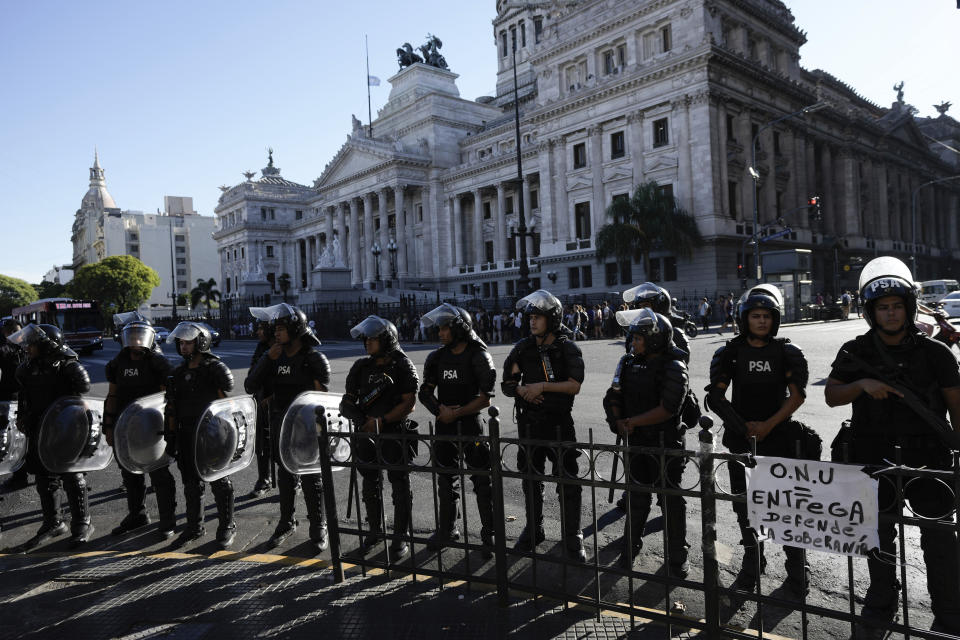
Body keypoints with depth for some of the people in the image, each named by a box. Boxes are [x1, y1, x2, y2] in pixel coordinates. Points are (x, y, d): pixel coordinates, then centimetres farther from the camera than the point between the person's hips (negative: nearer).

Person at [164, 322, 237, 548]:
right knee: (191, 483, 13)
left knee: (219, 482, 3)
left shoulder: (216, 368, -9)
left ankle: (227, 527, 16)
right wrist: (170, 435, 11)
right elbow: (172, 407, 14)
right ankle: (195, 527, 27)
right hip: (187, 434, 6)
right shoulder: (179, 372, 11)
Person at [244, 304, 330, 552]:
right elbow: (251, 387, -2)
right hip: (281, 429, 5)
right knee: (285, 478, 16)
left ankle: (318, 529, 17)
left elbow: (319, 396, -9)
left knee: (311, 479, 4)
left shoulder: (314, 358, -10)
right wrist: (268, 359, -12)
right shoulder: (274, 356, 5)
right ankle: (286, 524, 32)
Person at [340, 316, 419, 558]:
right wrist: (359, 417, -9)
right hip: (368, 435, 5)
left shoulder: (403, 367, -7)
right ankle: (375, 530, 34)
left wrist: (382, 421, -19)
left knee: (400, 487, 4)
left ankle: (400, 536, 18)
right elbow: (349, 400, 10)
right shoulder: (361, 367, 7)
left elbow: (409, 403, -12)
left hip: (397, 434, -5)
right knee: (370, 485, 15)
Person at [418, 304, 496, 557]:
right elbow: (425, 391, 8)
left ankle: (489, 534, 14)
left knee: (482, 482, 1)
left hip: (471, 424, -5)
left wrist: (457, 413, -16)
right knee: (446, 480, 15)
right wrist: (440, 410, -9)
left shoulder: (479, 357, -10)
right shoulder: (437, 358, 6)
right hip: (444, 426, 5)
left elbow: (485, 399, -13)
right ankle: (447, 529, 31)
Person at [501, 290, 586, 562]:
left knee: (568, 482, 2)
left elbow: (574, 386, -14)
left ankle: (573, 538, 17)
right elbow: (507, 384, 8)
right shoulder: (522, 349, 4)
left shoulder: (568, 348, -5)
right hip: (529, 423, 4)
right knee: (531, 480, 15)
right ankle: (533, 530, 32)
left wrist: (542, 386, -19)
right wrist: (522, 390, -12)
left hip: (560, 422, -3)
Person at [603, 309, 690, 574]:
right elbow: (614, 397, 8)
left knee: (671, 499, 7)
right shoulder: (628, 363, 6)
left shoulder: (673, 368, -14)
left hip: (666, 443, -5)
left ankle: (677, 557, 22)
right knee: (637, 498, 16)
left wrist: (631, 422, -17)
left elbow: (667, 409, -22)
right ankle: (630, 549, 31)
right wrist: (619, 422, -10)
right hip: (636, 442, 5)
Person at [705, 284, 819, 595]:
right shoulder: (730, 353, 2)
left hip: (780, 435, -1)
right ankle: (752, 560, 27)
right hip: (741, 439, 1)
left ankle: (797, 566, 18)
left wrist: (767, 426, -14)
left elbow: (797, 395, -6)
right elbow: (716, 396, -2)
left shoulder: (787, 353, 1)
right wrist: (745, 428, -10)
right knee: (744, 504, 8)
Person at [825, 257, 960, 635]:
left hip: (928, 458, -1)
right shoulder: (856, 353, 0)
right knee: (879, 535, 16)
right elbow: (831, 396, 0)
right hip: (875, 460, 2)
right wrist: (862, 384, -17)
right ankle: (881, 607, 35)